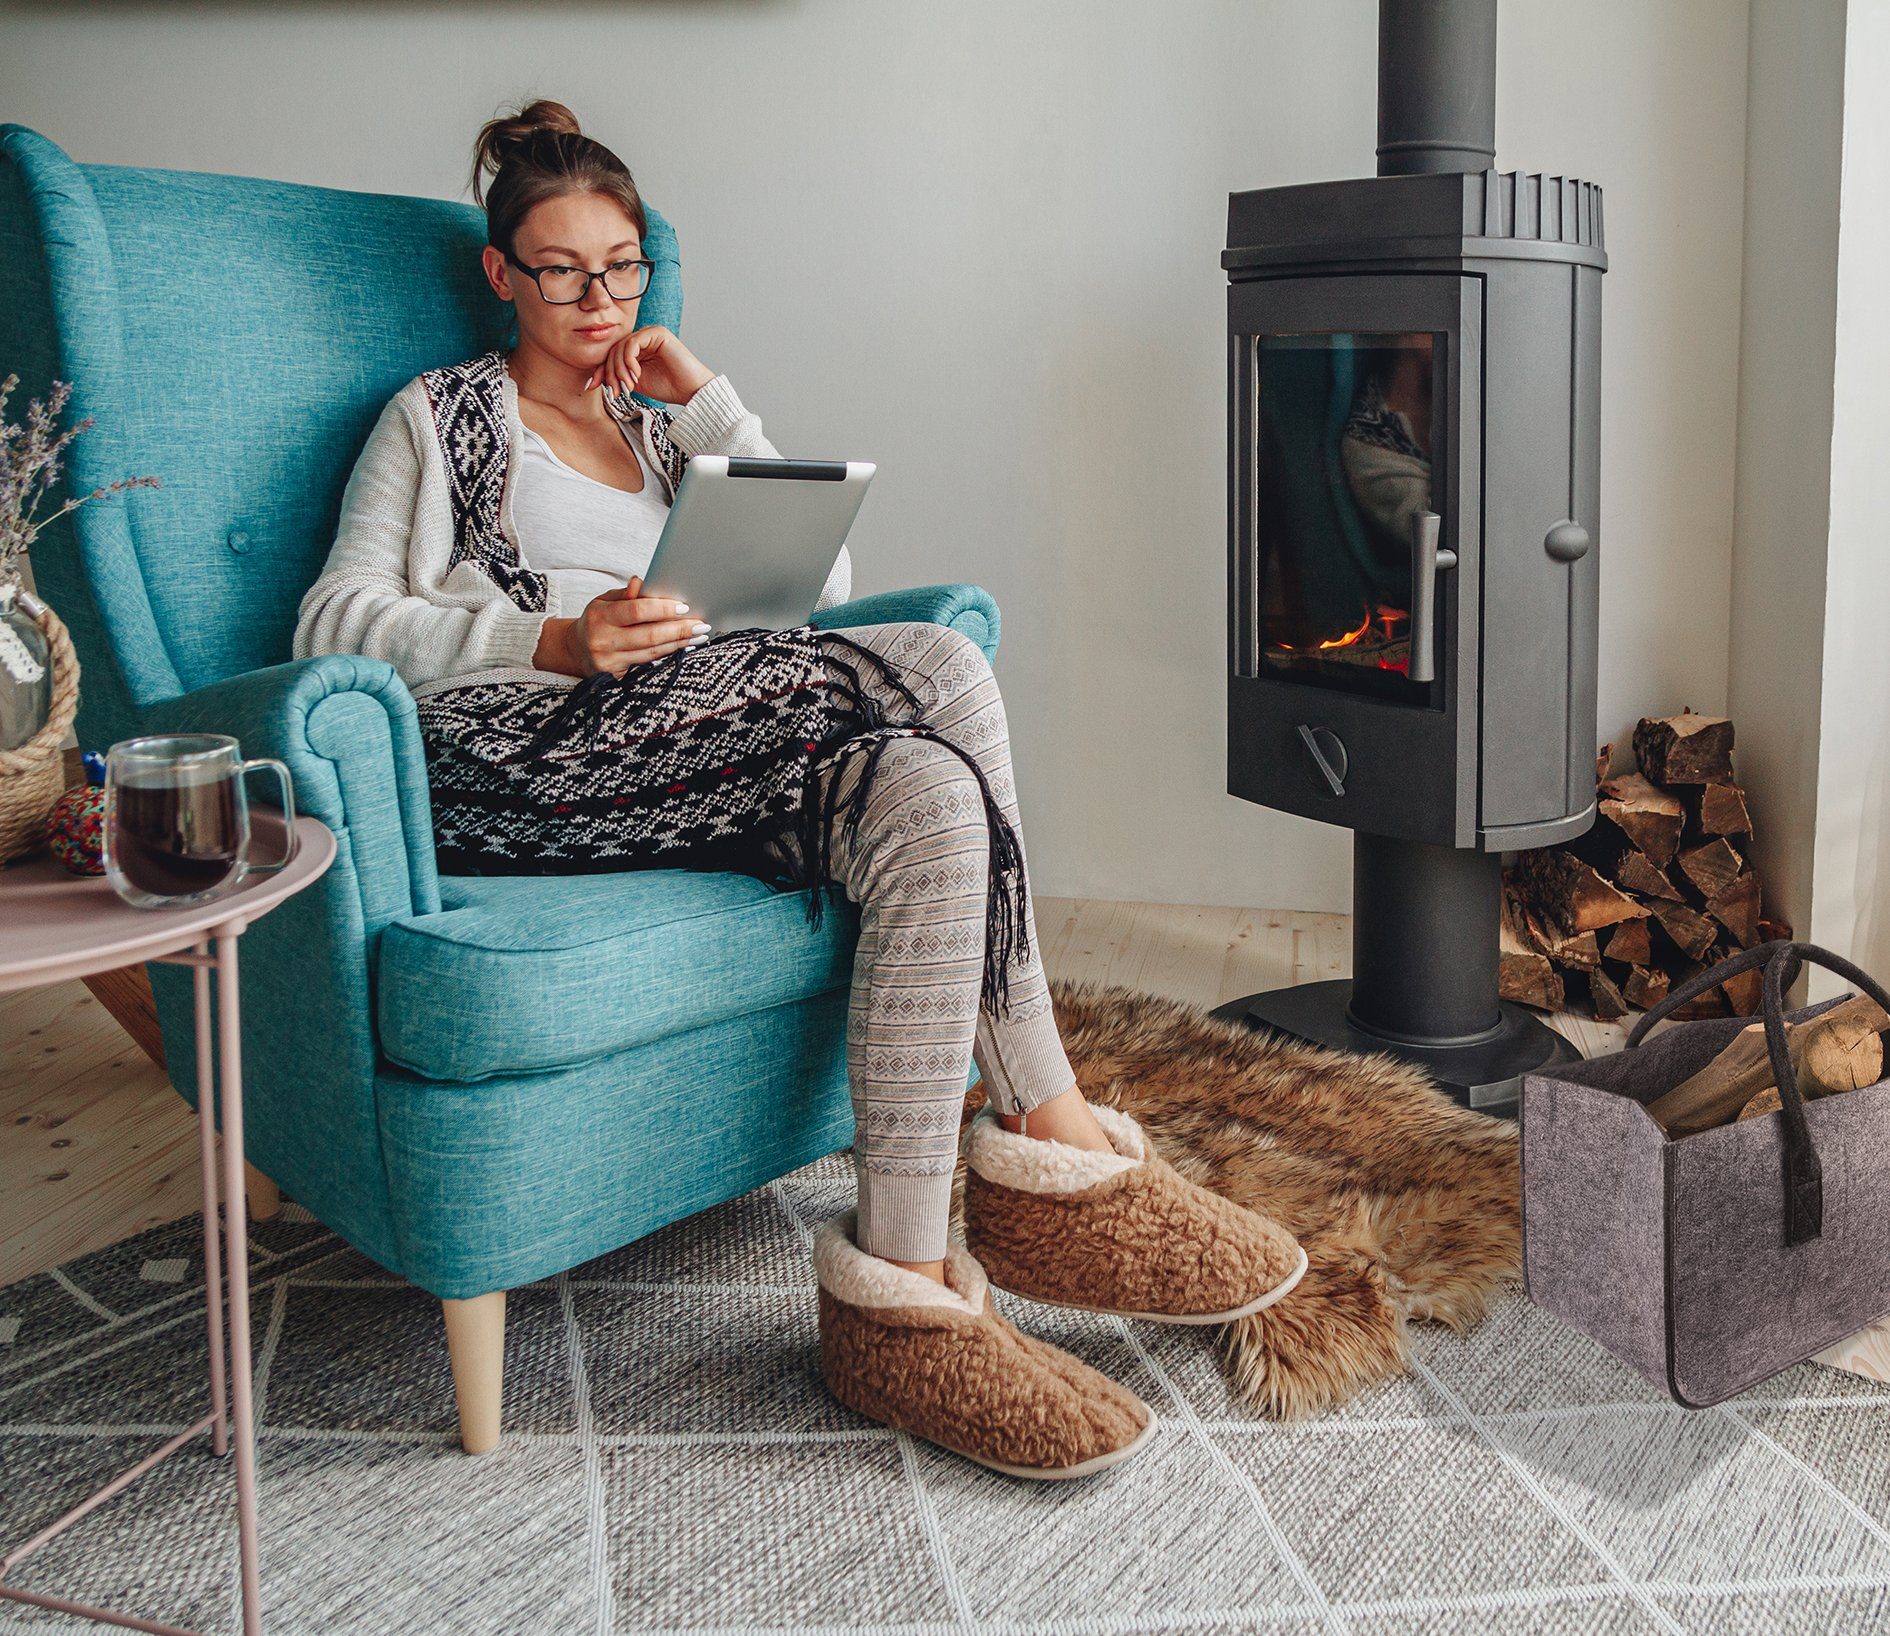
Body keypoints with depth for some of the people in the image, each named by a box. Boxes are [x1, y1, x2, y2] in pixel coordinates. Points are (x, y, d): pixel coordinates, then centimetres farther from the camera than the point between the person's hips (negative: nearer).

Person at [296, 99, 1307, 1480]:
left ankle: (901, 1286, -34)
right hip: (520, 758, -5)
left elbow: (815, 581, 18)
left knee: (923, 797, -30)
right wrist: (562, 641, -14)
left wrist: (705, 398, 12)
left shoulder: (664, 425, 32)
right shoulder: (442, 416, 18)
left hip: (698, 753, 5)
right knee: (933, 667, -28)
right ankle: (1051, 1138, -26)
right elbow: (339, 623, 2)